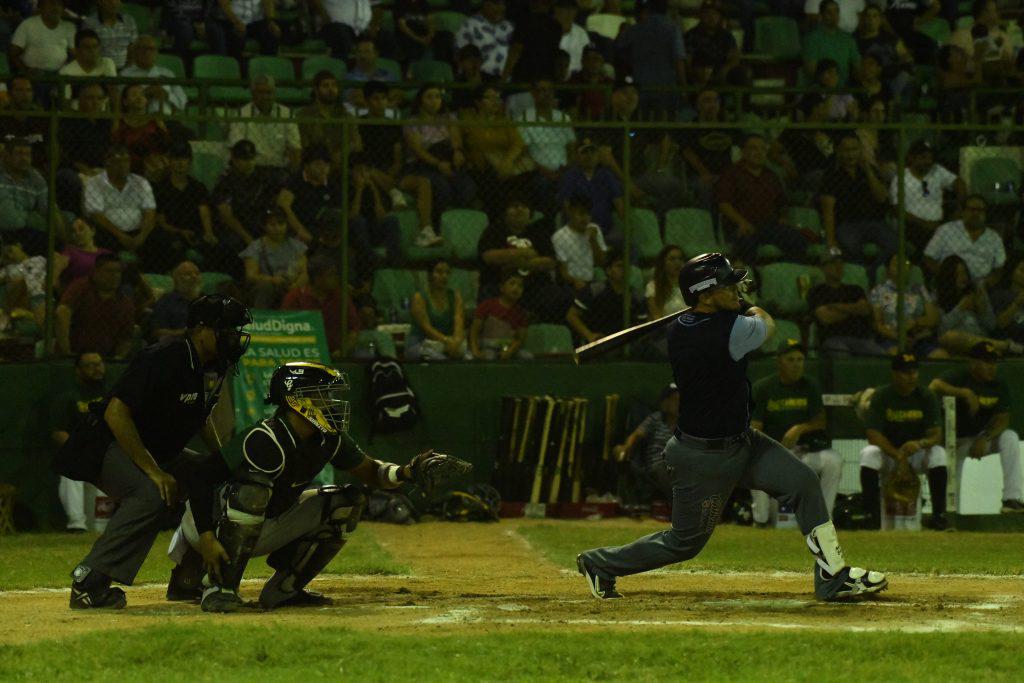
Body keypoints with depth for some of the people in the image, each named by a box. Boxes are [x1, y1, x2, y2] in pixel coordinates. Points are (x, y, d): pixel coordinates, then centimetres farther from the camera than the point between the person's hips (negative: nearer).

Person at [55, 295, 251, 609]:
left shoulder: (212, 367, 3)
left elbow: (200, 415, 22)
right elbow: (116, 413, -30)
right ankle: (89, 581, -31)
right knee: (151, 494, -34)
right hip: (106, 448, -10)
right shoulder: (162, 360, -26)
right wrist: (154, 471, -30)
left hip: (158, 452, 10)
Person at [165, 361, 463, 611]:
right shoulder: (265, 441, -31)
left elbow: (369, 471, 7)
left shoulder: (328, 440, -5)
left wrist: (407, 473, -14)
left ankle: (282, 588, 4)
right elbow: (201, 483, -33)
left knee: (347, 503, -1)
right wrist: (207, 539, -40)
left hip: (265, 527, 8)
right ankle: (220, 588, -27)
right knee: (252, 489, -39)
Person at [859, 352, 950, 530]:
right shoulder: (881, 396, -11)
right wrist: (898, 456, -30)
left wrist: (920, 444, -38)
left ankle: (939, 514, -25)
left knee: (938, 453, -30)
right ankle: (871, 514, -26)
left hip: (917, 452, 1)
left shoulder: (926, 396, -7)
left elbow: (936, 435, -14)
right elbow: (874, 435, -18)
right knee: (868, 454, -33)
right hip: (887, 452, -1)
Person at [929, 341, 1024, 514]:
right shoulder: (959, 377, -17)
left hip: (982, 439, 3)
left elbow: (1003, 419, -10)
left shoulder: (1000, 385, -4)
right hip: (956, 440, -3)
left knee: (1010, 438, -26)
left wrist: (984, 439, -27)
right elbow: (934, 387, -37)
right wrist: (965, 393, -44)